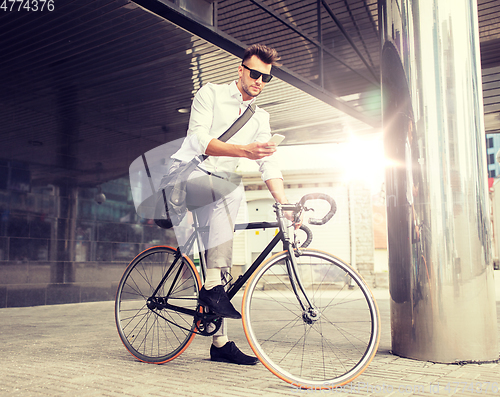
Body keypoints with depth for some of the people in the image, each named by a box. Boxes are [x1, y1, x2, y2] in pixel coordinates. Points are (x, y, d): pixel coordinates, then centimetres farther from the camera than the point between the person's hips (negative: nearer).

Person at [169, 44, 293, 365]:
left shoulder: (260, 118, 13)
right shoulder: (211, 94, -1)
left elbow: (268, 163, 3)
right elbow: (200, 139, -17)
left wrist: (284, 202, -13)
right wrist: (243, 151, -32)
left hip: (220, 188, 5)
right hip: (188, 172, -5)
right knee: (230, 191, -36)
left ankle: (220, 342, 4)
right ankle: (212, 286, -36)